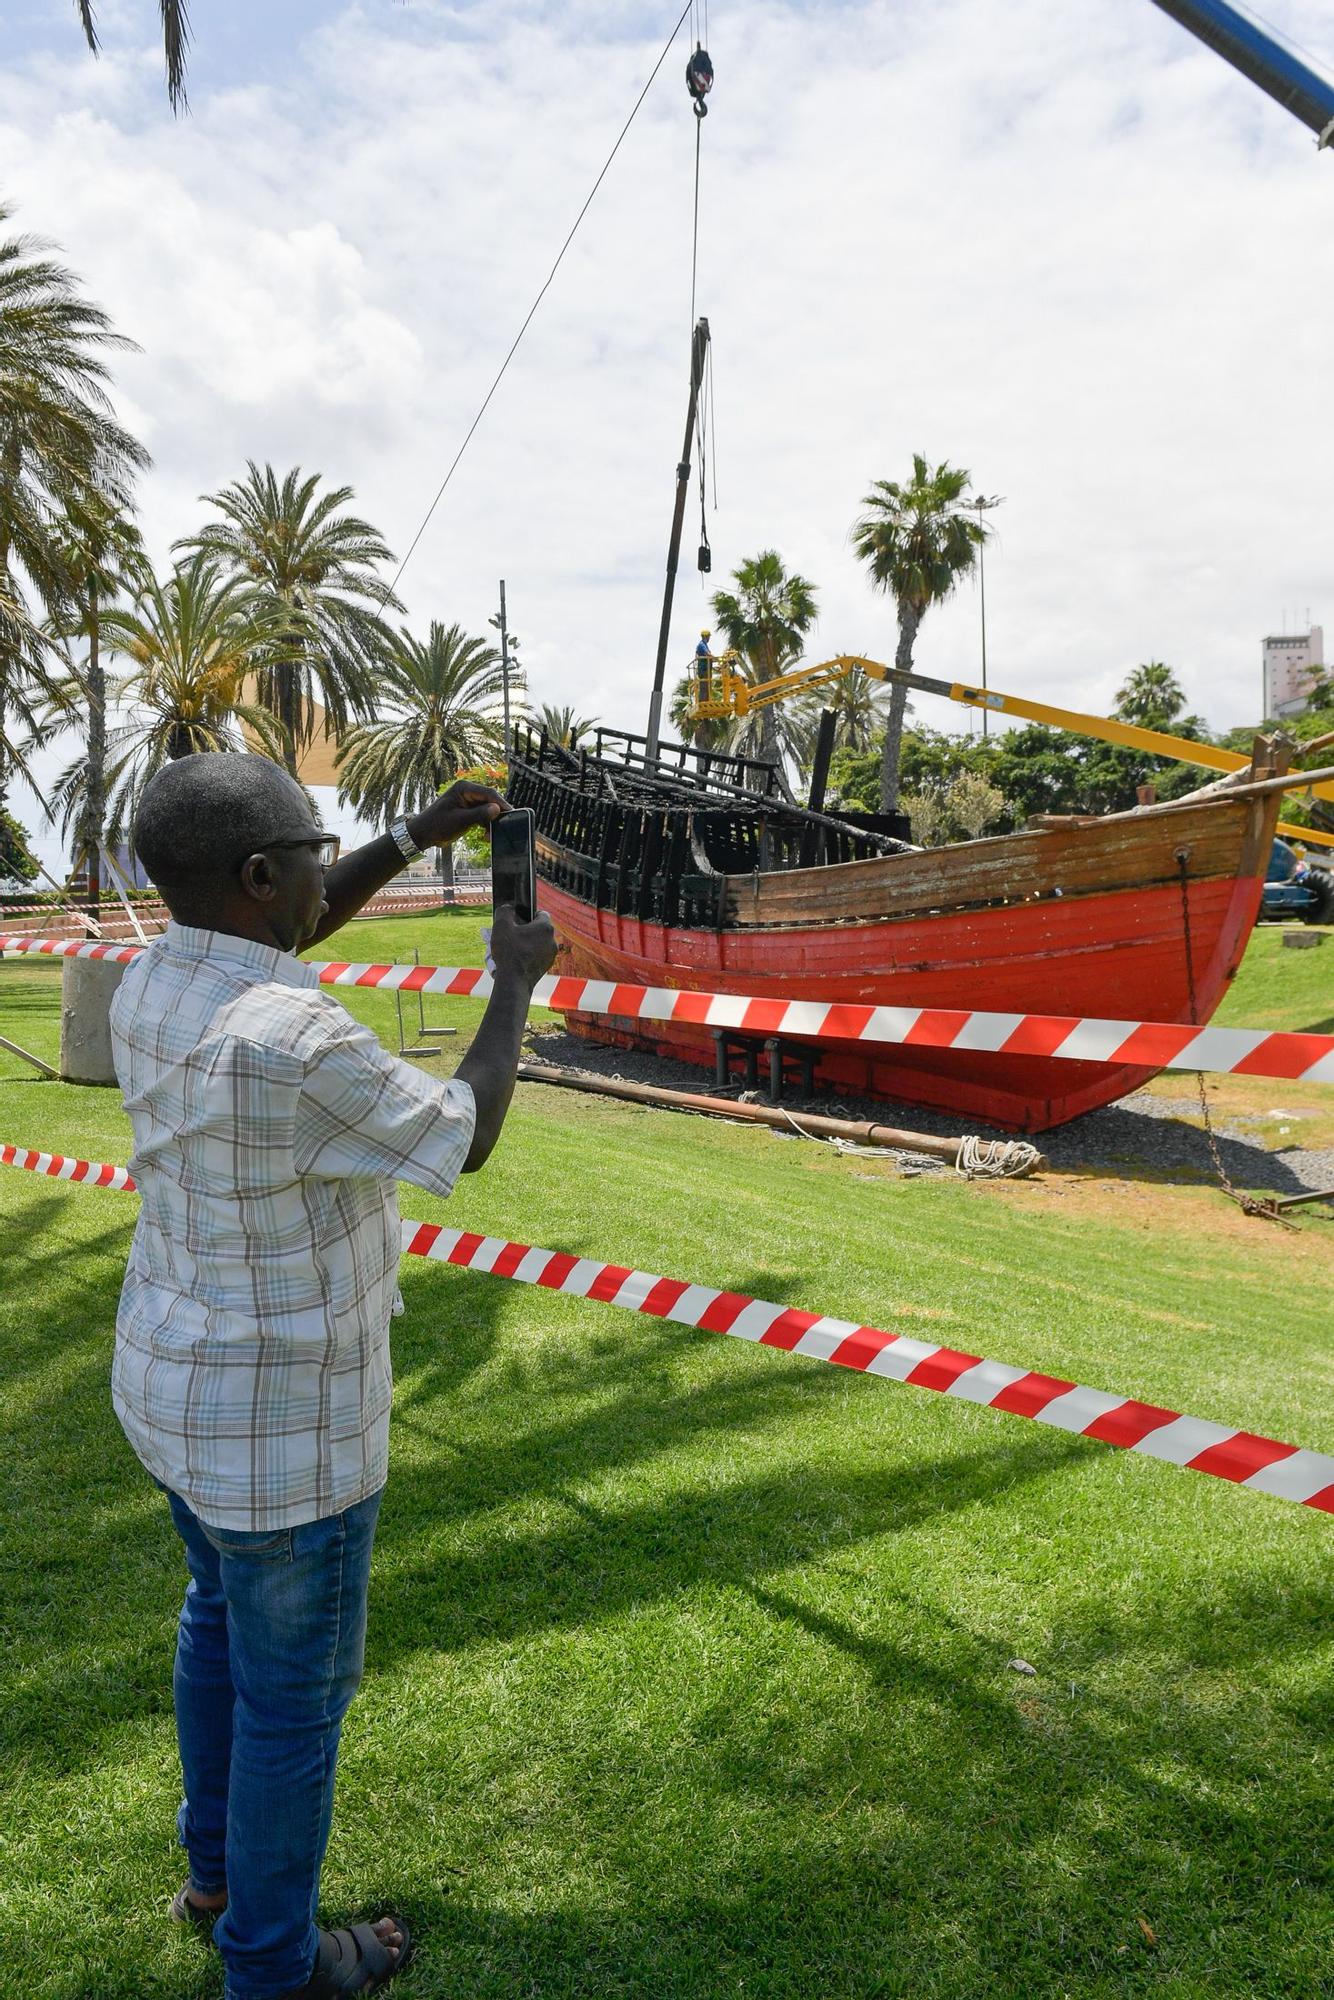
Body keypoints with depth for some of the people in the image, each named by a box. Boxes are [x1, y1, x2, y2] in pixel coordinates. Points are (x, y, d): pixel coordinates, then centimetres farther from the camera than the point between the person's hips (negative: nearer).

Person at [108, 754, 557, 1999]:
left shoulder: (153, 984, -6)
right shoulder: (292, 1045, -33)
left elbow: (279, 938, 15)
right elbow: (464, 1144, -18)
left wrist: (417, 837, 9)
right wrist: (515, 986, -6)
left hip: (175, 1380, 9)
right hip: (279, 1424, -9)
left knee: (222, 1610, 29)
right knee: (296, 1688, 13)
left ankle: (218, 1866, 51)